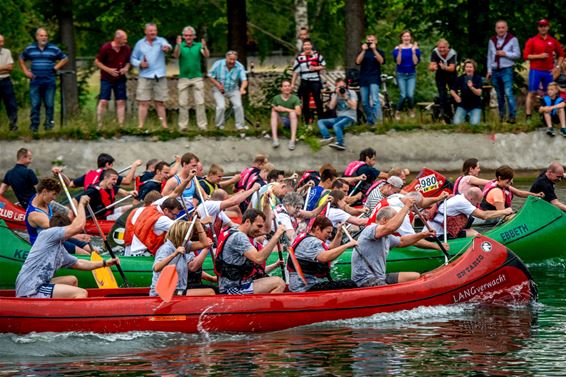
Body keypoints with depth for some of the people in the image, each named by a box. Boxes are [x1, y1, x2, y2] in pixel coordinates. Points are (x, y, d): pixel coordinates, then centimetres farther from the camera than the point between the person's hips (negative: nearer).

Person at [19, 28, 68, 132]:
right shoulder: (30, 49, 8)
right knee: (35, 105, -1)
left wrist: (56, 67, 0)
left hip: (49, 81, -1)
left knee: (49, 105, 2)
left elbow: (64, 59, 11)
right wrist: (26, 71, 11)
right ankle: (34, 126, 3)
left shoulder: (54, 49, 4)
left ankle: (49, 123, 11)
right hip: (35, 82, 1)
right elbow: (21, 59, 23)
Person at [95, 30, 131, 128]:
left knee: (121, 102, 1)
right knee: (103, 102, -7)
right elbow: (97, 62, -5)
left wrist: (126, 68, -9)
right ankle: (99, 126, -2)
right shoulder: (105, 48, -13)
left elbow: (128, 61, 14)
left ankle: (121, 126, 5)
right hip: (107, 79, -4)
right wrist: (108, 70, -17)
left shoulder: (127, 49, -1)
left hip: (120, 79, 4)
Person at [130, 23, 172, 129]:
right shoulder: (140, 44, 8)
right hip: (144, 76, 0)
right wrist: (139, 64, -9)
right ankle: (140, 126, -7)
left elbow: (166, 45, -21)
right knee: (143, 102, -5)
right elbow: (133, 59, 12)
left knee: (160, 103, 6)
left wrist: (166, 48, -46)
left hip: (159, 76, 0)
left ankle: (164, 125, 10)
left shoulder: (161, 41, 2)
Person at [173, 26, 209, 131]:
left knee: (200, 103, -2)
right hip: (183, 78, 0)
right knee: (183, 103, 2)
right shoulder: (181, 46, 2)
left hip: (197, 78, 0)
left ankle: (202, 126, 0)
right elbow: (176, 55, -16)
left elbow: (207, 55, -12)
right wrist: (178, 45, -35)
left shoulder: (198, 45, 3)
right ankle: (183, 126, 7)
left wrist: (204, 47, -34)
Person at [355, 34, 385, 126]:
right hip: (363, 79, 4)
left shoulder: (379, 52, 12)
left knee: (375, 100, -21)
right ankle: (370, 121, 14)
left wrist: (374, 50, -13)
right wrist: (363, 51, -7)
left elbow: (381, 61, -8)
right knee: (365, 102, 3)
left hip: (374, 78, -4)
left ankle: (378, 120, -28)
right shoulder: (362, 52, 18)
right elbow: (358, 62, 1)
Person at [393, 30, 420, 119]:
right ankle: (398, 112, 10)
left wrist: (413, 51, -18)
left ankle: (411, 110, 18)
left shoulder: (415, 48, 0)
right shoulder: (397, 48, 0)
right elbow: (398, 62, -11)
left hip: (411, 74, 1)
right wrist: (400, 51, -21)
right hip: (401, 75, -1)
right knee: (403, 95, -10)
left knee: (410, 95, -10)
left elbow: (416, 62, -7)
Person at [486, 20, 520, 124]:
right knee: (499, 95, 10)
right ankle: (501, 116, 18)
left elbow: (517, 55, -2)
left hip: (506, 70, -5)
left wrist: (505, 54, -14)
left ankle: (512, 116, -16)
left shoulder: (512, 39, -2)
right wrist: (489, 70, 11)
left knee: (508, 93, -16)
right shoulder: (492, 40, 12)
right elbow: (489, 56, 16)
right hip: (495, 71, 5)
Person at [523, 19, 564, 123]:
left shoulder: (553, 41, 9)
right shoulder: (532, 41, 1)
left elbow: (561, 55, 18)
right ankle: (528, 116, -5)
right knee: (532, 93, -5)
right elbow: (526, 55, -4)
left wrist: (557, 67, 6)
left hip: (548, 72, 3)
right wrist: (539, 56, -14)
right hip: (535, 71, -3)